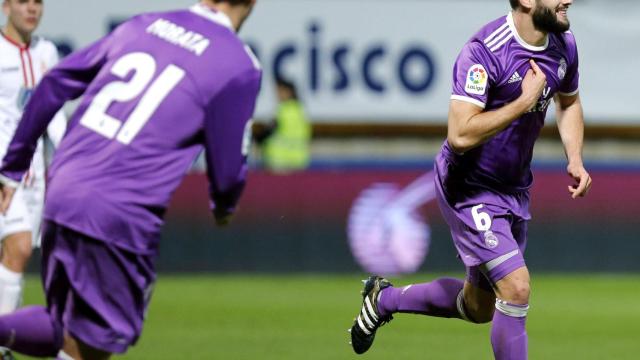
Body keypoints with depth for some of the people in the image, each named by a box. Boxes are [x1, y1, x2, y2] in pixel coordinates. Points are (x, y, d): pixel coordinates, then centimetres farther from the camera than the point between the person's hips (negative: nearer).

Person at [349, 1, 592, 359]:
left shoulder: (564, 44, -1)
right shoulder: (486, 50, -25)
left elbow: (569, 103, 20)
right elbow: (461, 135, -32)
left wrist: (575, 159, 4)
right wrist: (525, 101, -28)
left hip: (515, 190, 8)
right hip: (470, 189, -8)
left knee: (479, 308, 16)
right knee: (517, 287, -20)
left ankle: (384, 299, 38)